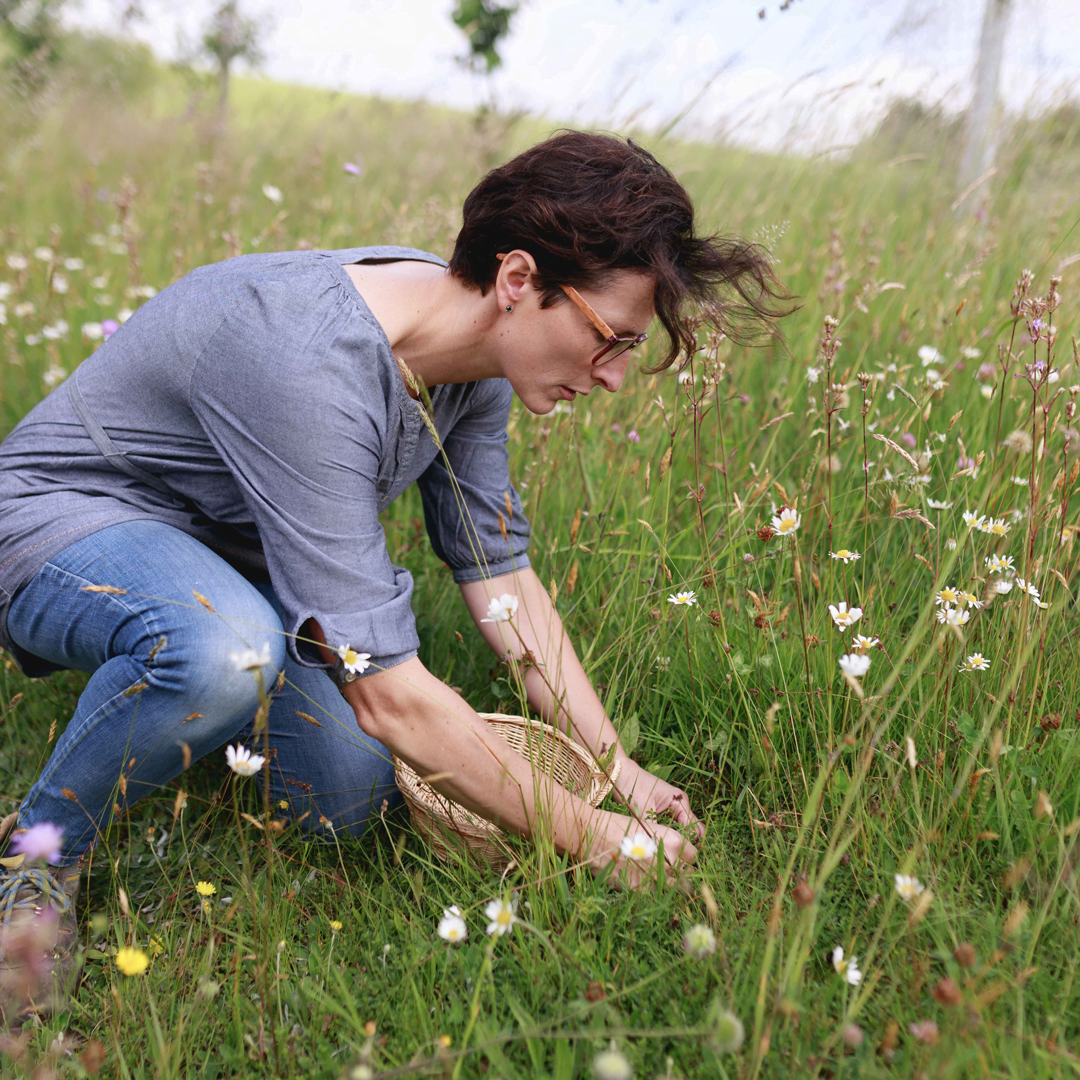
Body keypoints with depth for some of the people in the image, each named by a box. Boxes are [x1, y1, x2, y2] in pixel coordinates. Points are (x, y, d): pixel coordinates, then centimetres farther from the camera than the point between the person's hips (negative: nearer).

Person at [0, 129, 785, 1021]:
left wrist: (621, 772, -5)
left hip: (225, 547, 7)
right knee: (228, 651, -40)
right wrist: (592, 839, -26)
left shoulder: (475, 353, -11)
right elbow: (390, 694, -37)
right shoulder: (309, 368, -38)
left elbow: (500, 573, -1)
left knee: (352, 793, -15)